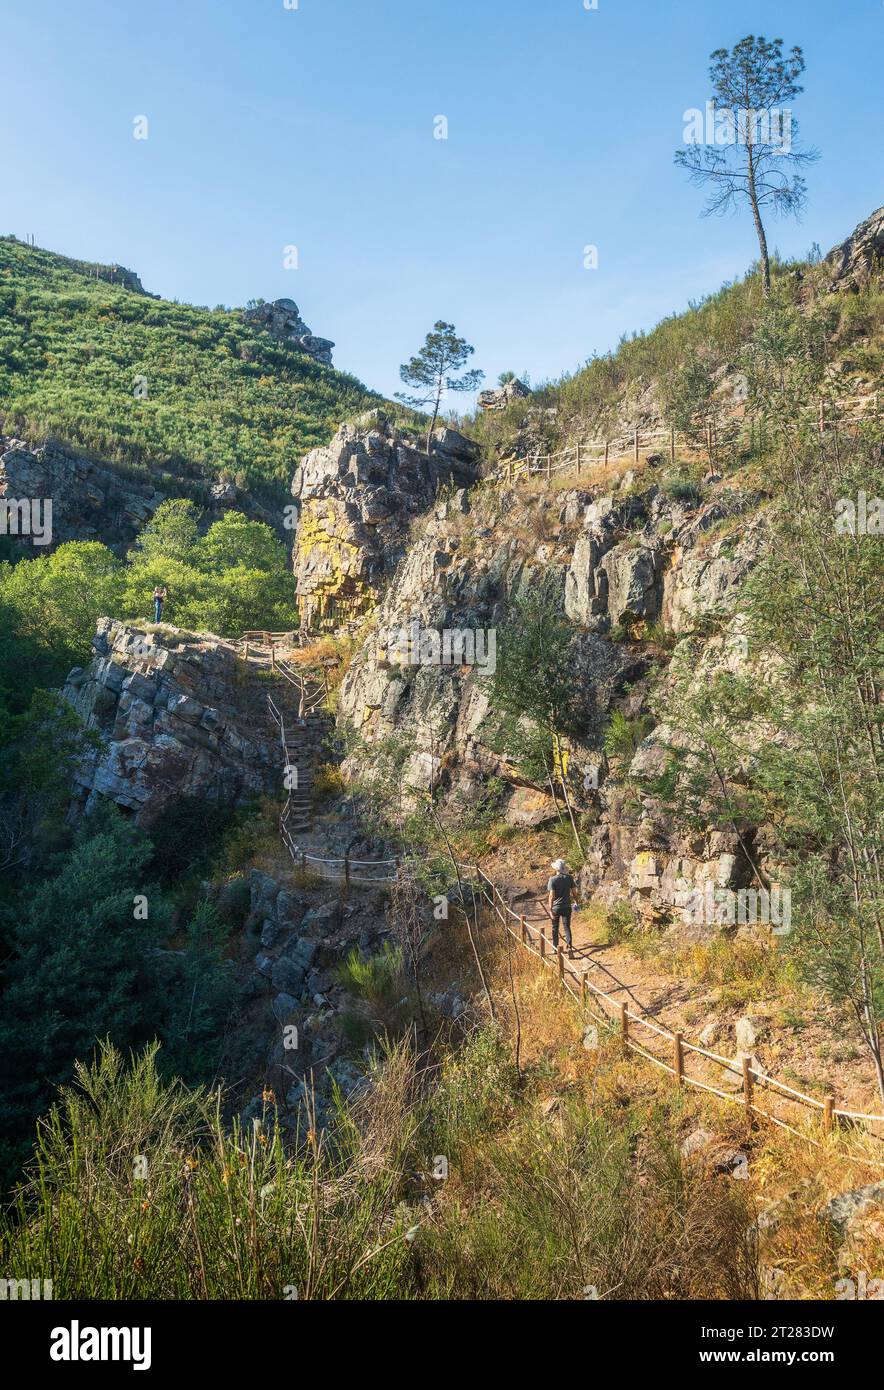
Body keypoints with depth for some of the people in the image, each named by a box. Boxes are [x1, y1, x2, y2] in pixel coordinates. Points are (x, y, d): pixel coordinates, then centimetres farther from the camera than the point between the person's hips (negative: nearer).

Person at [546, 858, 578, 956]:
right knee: (567, 927, 7)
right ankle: (569, 946, -9)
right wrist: (576, 901, 19)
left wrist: (550, 909, -15)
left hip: (556, 907, -2)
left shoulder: (553, 879, -14)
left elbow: (551, 895, -17)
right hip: (567, 906, 2)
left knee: (555, 928, 14)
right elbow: (574, 892, 2)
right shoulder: (569, 878, -4)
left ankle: (555, 947, 24)